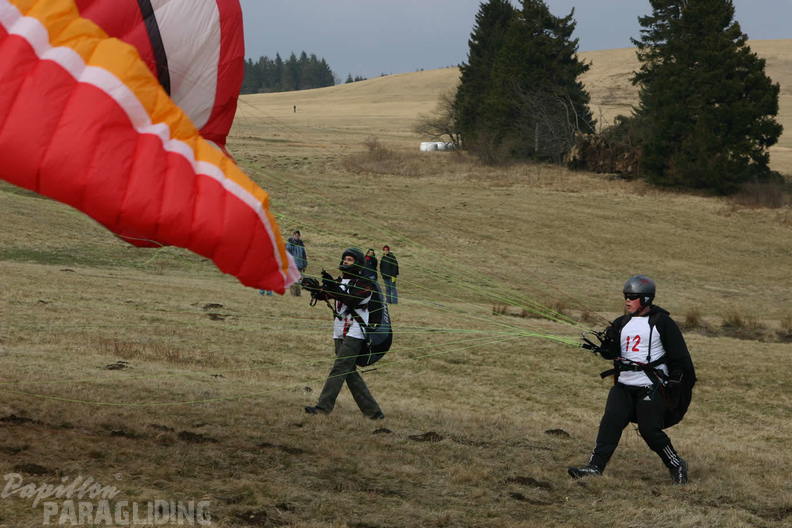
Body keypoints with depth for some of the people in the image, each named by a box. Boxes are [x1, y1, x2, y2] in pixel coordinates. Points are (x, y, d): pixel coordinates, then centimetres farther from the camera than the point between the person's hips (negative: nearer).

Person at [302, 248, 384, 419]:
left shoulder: (364, 284, -6)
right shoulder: (340, 281, 16)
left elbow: (351, 299, -21)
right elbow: (322, 294, 4)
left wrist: (332, 286, -29)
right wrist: (313, 286, -17)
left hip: (354, 334, -8)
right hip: (340, 333, 8)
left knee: (339, 369, -14)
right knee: (350, 372, 7)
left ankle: (323, 407, -18)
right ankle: (372, 410, 11)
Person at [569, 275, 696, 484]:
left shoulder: (661, 322, -4)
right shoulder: (623, 323, 14)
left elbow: (679, 355, -2)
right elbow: (613, 352, 7)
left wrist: (677, 381, -7)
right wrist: (604, 347, -15)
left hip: (651, 387, -5)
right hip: (624, 384, 5)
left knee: (649, 430, -7)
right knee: (610, 423, -9)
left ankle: (677, 466, 12)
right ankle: (595, 466, -13)